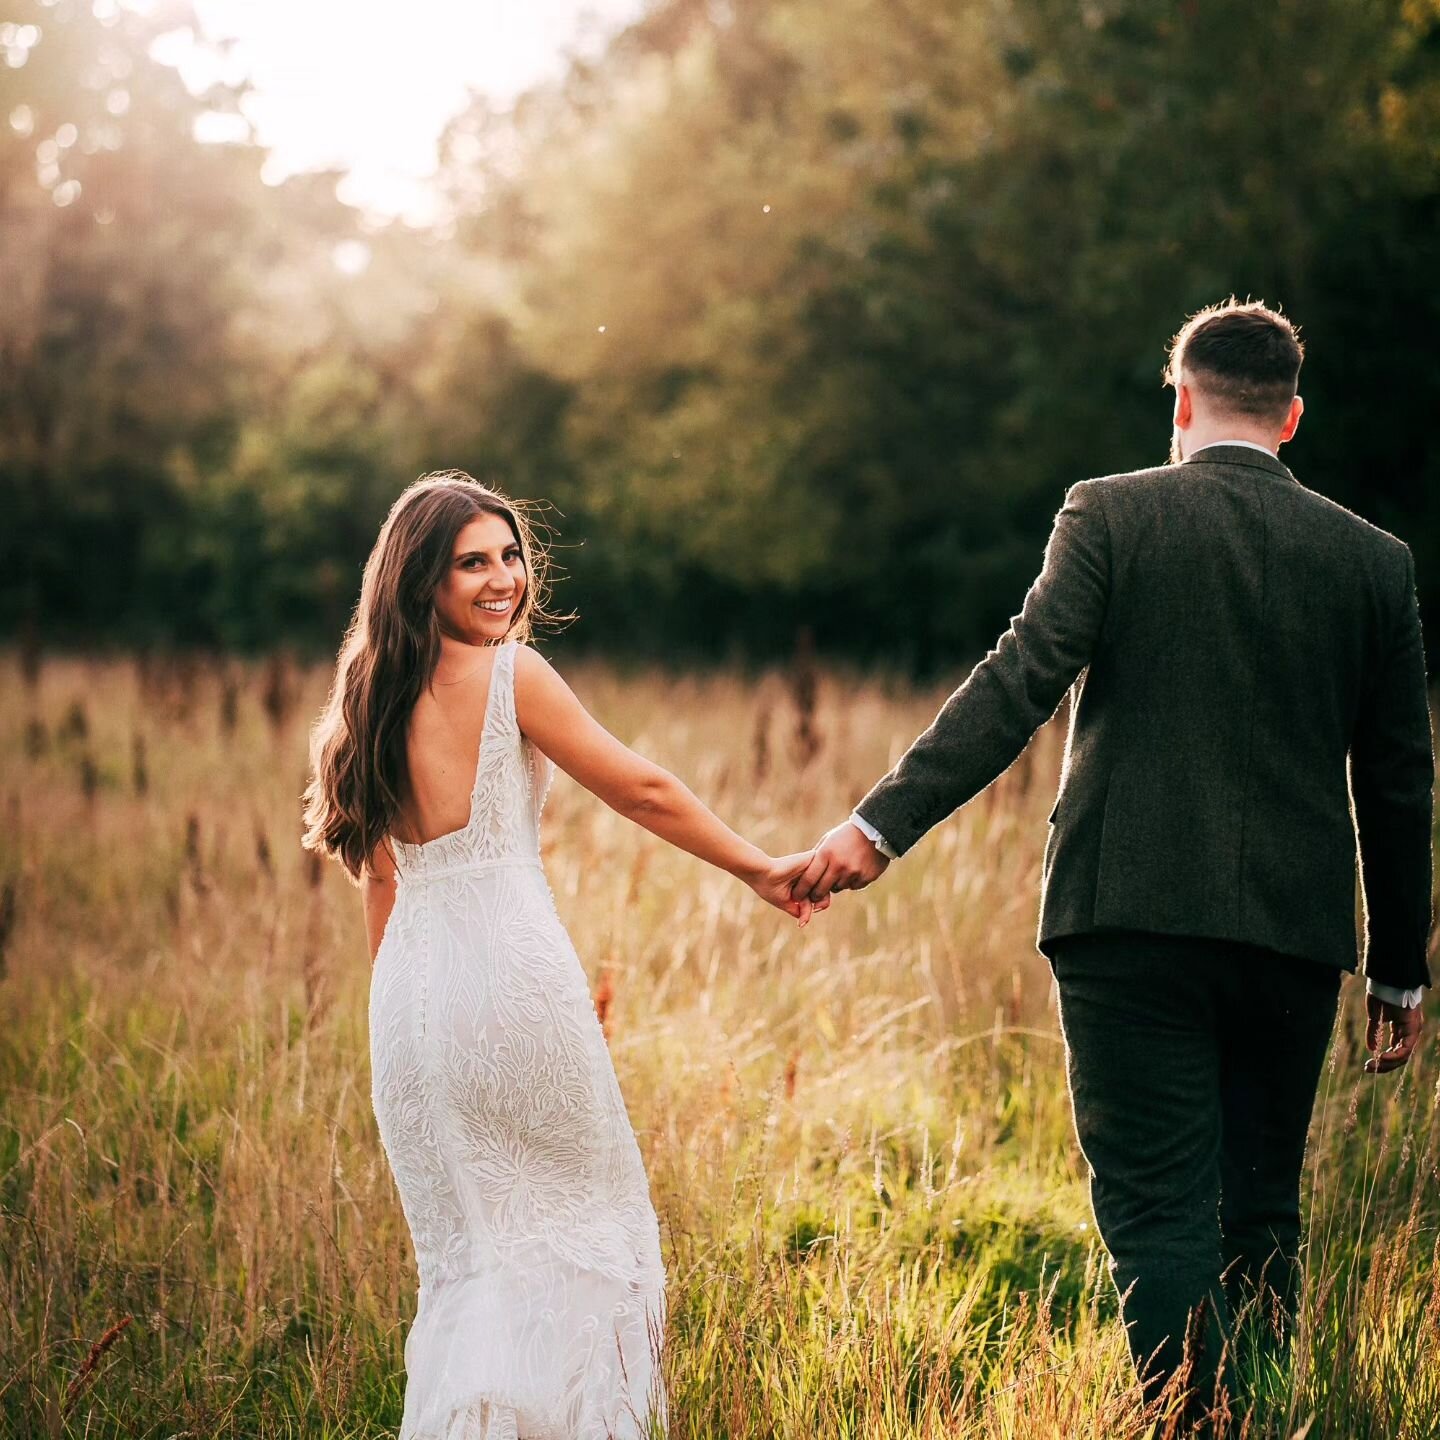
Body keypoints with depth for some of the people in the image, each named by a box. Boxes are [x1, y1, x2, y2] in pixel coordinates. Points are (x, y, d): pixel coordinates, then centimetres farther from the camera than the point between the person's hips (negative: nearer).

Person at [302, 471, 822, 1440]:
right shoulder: (512, 674, -9)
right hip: (511, 967, -6)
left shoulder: (374, 697, 11)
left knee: (468, 1246, 14)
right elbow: (642, 791, -6)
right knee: (583, 1215, 9)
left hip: (409, 987, 6)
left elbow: (381, 883, 15)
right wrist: (760, 870, 3)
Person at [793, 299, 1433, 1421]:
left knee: (1159, 1214, -2)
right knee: (1261, 1221, 15)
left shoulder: (1112, 515, -2)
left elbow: (1021, 681, -14)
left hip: (1135, 918, -3)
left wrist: (884, 823, -16)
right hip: (1295, 936, 4)